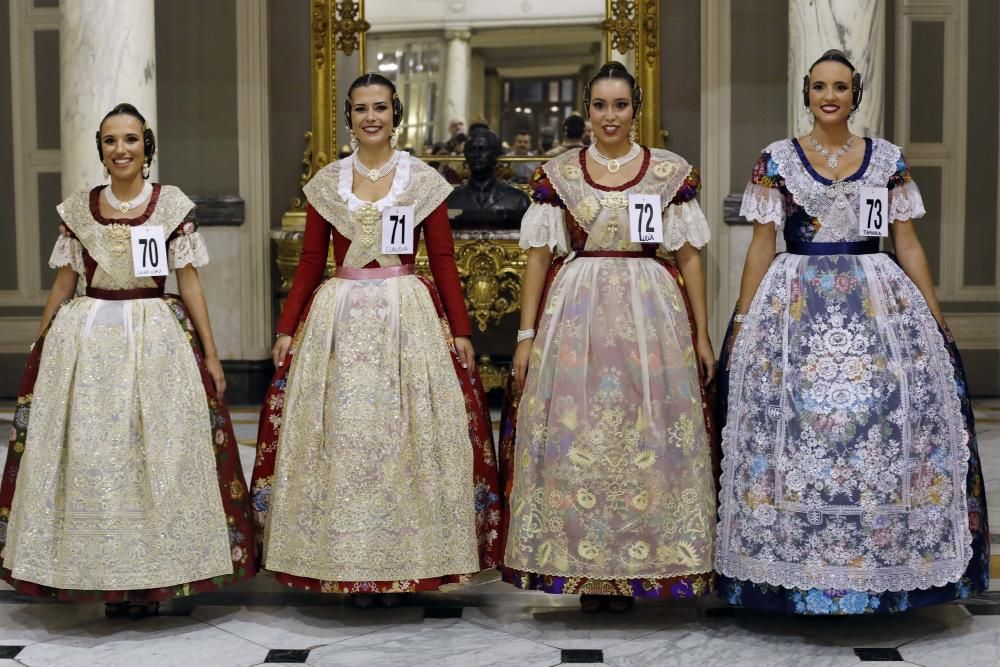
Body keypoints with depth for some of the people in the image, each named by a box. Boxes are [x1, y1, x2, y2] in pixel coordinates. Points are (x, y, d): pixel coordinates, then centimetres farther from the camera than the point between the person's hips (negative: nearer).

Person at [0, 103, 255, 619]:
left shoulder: (173, 204, 1)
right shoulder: (78, 209, 7)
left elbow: (189, 281, 2)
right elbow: (63, 284, 12)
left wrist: (210, 353, -1)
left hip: (157, 338, -2)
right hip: (86, 340, 2)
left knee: (159, 453, -1)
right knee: (89, 454, 0)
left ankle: (151, 579, 10)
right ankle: (106, 579, 12)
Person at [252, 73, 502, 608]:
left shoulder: (424, 180, 4)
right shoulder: (326, 183, 8)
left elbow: (444, 260, 4)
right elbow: (309, 262, 10)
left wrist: (461, 330, -2)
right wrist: (286, 328, 5)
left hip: (408, 316, -1)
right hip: (339, 317, 2)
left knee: (407, 435, -3)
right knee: (340, 435, 0)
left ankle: (402, 564, 7)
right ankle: (348, 567, 9)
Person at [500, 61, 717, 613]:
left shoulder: (670, 172, 5)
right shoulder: (557, 174, 6)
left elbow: (689, 256, 5)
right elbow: (538, 257, 5)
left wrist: (701, 335, 2)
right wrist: (526, 335, 0)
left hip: (651, 311, 0)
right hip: (575, 313, 0)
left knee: (647, 434, -1)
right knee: (574, 436, 0)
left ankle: (632, 569, 12)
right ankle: (586, 570, 12)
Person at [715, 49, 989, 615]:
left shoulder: (888, 159, 8)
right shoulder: (777, 160, 5)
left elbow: (908, 243, 9)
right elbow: (762, 245, 3)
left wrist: (936, 321, 6)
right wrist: (742, 324, -1)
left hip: (879, 303, 1)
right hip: (795, 306, -1)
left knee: (886, 420, -3)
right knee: (795, 424, -5)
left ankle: (882, 561, 9)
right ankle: (796, 566, 6)